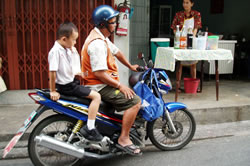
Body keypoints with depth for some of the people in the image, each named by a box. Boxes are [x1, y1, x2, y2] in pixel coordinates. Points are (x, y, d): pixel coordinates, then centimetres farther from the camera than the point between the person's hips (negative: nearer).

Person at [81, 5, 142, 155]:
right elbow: (99, 73, -26)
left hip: (105, 83, 11)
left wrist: (130, 66, 31)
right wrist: (120, 85, -21)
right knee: (135, 101, -20)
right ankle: (124, 139, -12)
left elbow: (116, 51, 26)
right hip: (100, 86, -11)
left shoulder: (102, 38, 12)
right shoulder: (97, 44, -22)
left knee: (131, 94, 24)